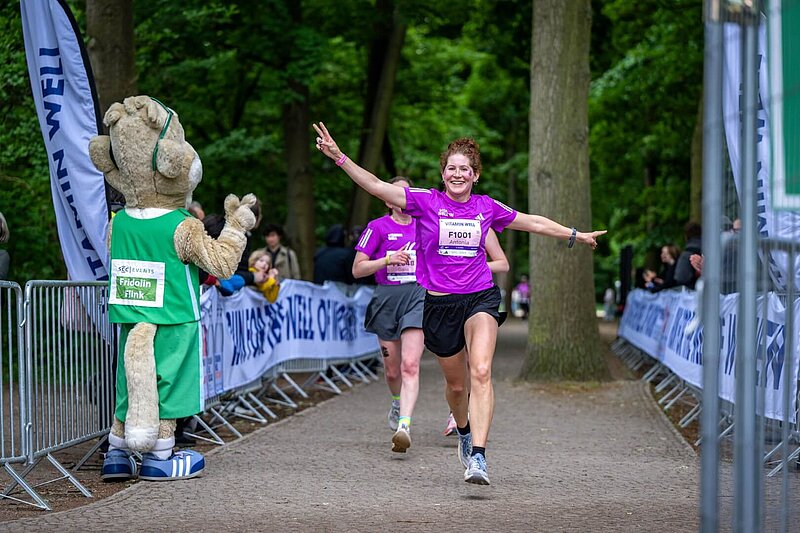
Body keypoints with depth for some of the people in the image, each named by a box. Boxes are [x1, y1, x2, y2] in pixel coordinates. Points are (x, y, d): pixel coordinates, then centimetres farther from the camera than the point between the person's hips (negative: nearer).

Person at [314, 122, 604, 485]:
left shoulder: (487, 208, 5)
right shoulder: (426, 202, -3)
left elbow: (532, 223, 20)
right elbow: (377, 187, -12)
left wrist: (575, 236, 29)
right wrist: (340, 158, -23)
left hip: (481, 298, 0)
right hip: (438, 303, 0)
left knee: (481, 372, -22)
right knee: (456, 383, 12)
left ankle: (477, 457, -27)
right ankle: (464, 432, 46)